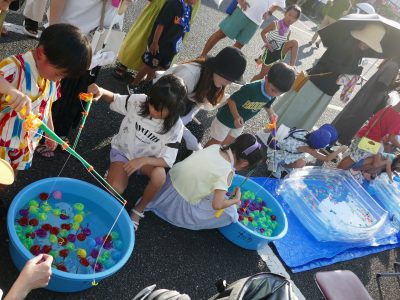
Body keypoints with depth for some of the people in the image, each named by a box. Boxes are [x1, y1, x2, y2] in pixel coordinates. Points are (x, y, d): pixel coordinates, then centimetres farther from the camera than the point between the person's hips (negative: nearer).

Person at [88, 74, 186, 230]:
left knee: (159, 175, -34)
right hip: (122, 150, 0)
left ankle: (139, 209, -6)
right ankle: (115, 171, 13)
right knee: (115, 189, -26)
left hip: (148, 158, 0)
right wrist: (102, 92, -29)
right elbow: (115, 100, -5)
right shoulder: (139, 101, -23)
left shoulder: (175, 127, -23)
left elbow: (168, 160, -23)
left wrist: (143, 160, -41)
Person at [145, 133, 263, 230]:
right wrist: (236, 200, -6)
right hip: (181, 204, -7)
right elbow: (217, 205, -24)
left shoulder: (216, 146, -5)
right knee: (228, 213, 2)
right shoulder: (227, 172, -23)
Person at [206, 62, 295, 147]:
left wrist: (271, 113, -13)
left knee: (227, 143, 21)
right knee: (216, 142, 13)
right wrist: (236, 116, -42)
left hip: (240, 122, 6)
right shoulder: (251, 89, -39)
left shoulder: (273, 94, -17)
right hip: (226, 118, -6)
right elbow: (231, 100, -29)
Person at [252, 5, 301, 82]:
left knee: (294, 42, -20)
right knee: (262, 74, 0)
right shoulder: (275, 24, -11)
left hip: (280, 51, 4)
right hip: (270, 51, -4)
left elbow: (286, 43, 15)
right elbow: (263, 32, -4)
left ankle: (292, 67, -23)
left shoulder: (289, 31, 5)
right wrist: (267, 43, -19)